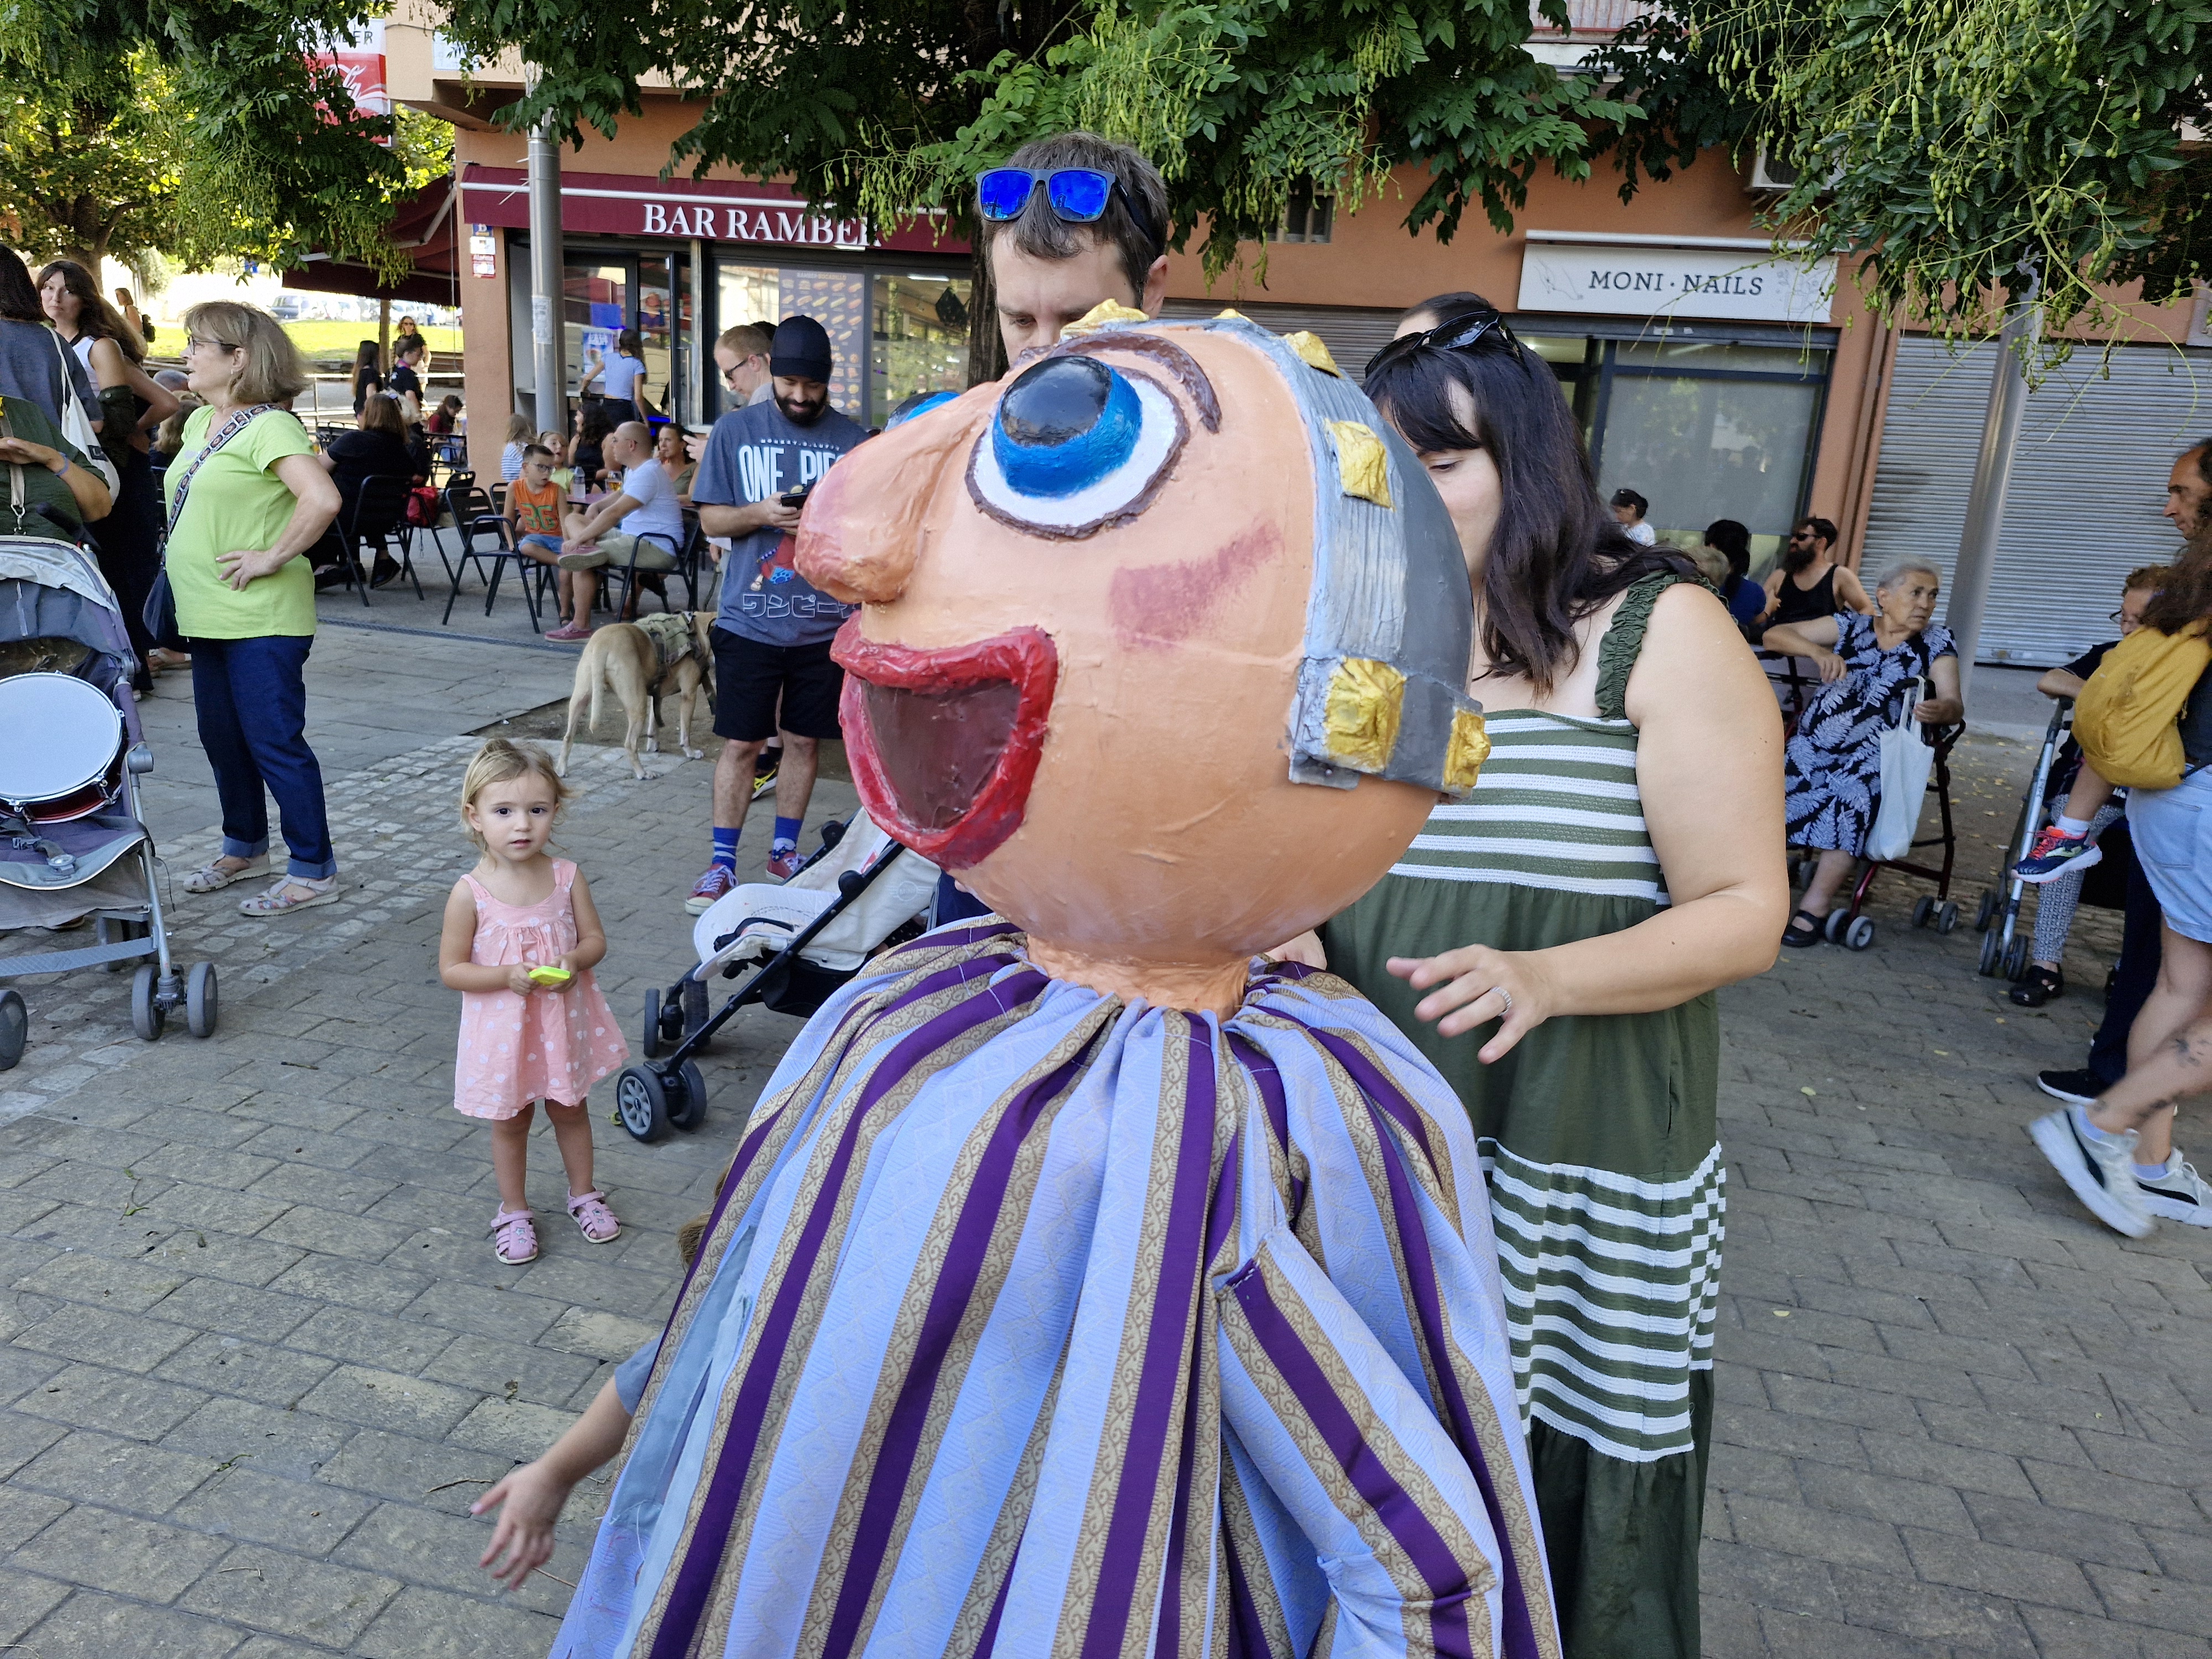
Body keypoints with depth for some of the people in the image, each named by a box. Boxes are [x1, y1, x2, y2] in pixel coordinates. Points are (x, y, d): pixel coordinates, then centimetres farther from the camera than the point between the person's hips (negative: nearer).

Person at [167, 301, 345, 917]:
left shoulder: (269, 427, -15)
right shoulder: (200, 423, 13)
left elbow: (322, 499, -30)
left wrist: (273, 557, -22)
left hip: (260, 620, -9)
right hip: (208, 617, 10)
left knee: (273, 741, -5)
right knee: (221, 738, 18)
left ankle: (314, 871, 4)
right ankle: (245, 848, 34)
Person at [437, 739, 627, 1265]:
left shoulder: (567, 877, -10)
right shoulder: (470, 893, -17)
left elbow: (595, 939, -1)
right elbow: (451, 970, -12)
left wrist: (574, 960, -22)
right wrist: (506, 976, -26)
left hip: (564, 1020, 2)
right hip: (503, 1027, -2)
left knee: (569, 1108, 20)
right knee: (510, 1119, 16)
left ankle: (583, 1194, 41)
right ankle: (513, 1211, 35)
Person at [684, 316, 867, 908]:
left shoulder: (852, 439, 4)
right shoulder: (734, 430, 3)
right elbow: (710, 518, 2)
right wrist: (761, 514, -17)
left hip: (826, 622, 1)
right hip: (750, 620, -1)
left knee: (804, 739, 11)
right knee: (741, 743, 2)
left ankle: (784, 849, 28)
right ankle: (722, 863, 12)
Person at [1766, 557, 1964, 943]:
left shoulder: (1936, 643, 6)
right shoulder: (1850, 626, 8)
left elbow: (1954, 705, -6)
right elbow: (1774, 635, 2)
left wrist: (1942, 710, -32)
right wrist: (1820, 651, -18)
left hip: (1871, 760, -2)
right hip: (1812, 747, 2)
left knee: (1853, 800, -32)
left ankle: (1815, 907, -26)